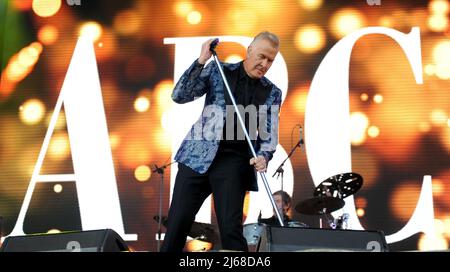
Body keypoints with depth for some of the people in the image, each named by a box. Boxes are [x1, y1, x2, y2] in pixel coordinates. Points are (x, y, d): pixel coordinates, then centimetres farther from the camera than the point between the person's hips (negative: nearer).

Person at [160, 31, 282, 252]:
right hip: (199, 156, 0)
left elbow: (269, 134, 6)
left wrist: (263, 157, -15)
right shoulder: (219, 70, 6)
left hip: (235, 162, 0)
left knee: (231, 229, -7)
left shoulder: (272, 93, 10)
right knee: (177, 223, 0)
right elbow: (179, 96, -1)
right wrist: (201, 61, -9)